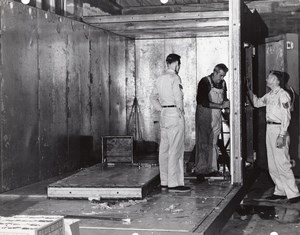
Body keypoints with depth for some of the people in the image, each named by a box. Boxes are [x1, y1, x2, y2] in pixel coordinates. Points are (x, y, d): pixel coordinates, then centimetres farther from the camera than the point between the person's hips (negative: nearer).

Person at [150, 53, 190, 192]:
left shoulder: (160, 78, 13)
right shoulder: (175, 78, -11)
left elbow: (153, 97, 19)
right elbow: (178, 97, -22)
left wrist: (161, 109, 14)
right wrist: (180, 110, -8)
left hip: (164, 114, 9)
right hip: (175, 114, -8)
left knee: (164, 149, 10)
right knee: (176, 150, -7)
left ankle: (164, 182, 15)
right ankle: (174, 183, -8)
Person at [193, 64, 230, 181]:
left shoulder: (222, 83, 8)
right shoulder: (204, 82, -11)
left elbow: (224, 99, 20)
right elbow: (204, 102, -18)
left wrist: (226, 103, -4)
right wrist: (220, 105, -21)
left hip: (217, 116, 6)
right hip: (204, 115, -6)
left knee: (214, 143, 7)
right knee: (203, 143, -5)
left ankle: (212, 169, 14)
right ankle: (200, 170, -2)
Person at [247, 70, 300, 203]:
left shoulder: (283, 95, -12)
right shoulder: (269, 95, 13)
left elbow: (286, 117, -16)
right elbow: (257, 103, 31)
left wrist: (282, 136, -21)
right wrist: (248, 90, 23)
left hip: (279, 129, -9)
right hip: (269, 129, 9)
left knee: (282, 164, -8)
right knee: (272, 165, 12)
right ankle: (280, 192, 21)